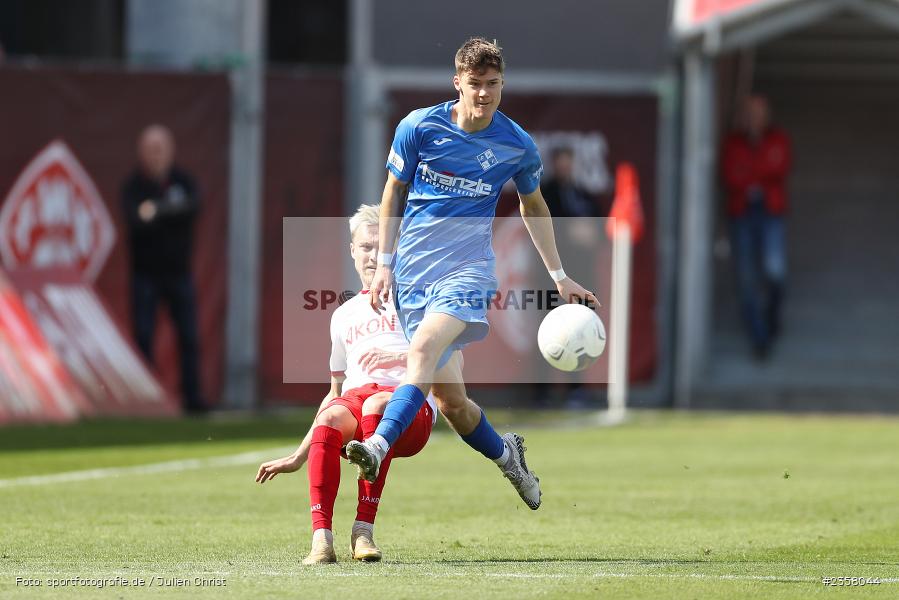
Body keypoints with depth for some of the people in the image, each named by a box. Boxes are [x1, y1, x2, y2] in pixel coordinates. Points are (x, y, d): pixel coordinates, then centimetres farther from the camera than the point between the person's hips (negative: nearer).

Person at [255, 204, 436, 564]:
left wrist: (397, 356, -15)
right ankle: (321, 536, -45)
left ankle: (364, 529, -39)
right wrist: (298, 456, 28)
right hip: (355, 397, 3)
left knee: (376, 405, -40)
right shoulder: (345, 315, 28)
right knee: (330, 419, -35)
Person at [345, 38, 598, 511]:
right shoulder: (419, 127, -1)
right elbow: (394, 192, 11)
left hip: (467, 268, -2)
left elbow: (533, 206, 19)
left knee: (424, 348, -32)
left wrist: (560, 277, 18)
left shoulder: (518, 146, 2)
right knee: (448, 397, 0)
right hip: (412, 271, 2)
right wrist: (384, 263, 4)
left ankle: (379, 446, -46)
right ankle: (506, 455, 29)